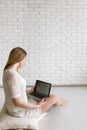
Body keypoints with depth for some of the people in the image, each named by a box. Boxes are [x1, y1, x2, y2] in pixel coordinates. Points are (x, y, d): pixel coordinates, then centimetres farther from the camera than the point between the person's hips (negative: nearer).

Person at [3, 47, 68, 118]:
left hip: (13, 109, 10)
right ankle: (58, 102, 40)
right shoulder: (14, 75, -30)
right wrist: (37, 106, -19)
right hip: (21, 111, -10)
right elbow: (18, 102, -31)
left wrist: (29, 91, 21)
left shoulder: (8, 71, 1)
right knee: (54, 97, 3)